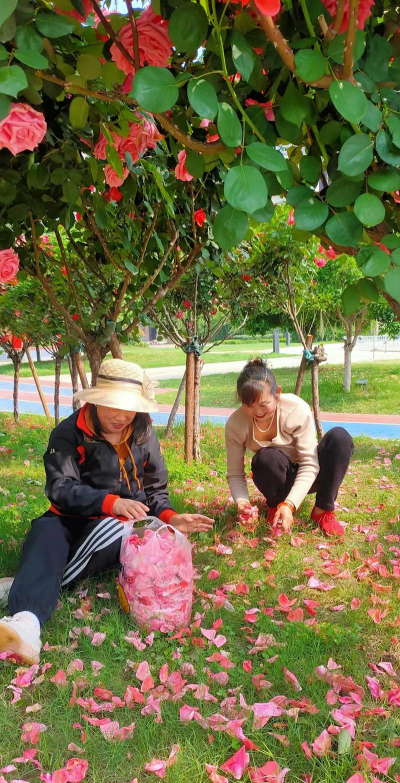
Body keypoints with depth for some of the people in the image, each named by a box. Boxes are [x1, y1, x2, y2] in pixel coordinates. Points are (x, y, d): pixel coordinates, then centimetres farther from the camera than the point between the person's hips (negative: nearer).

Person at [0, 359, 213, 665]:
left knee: (111, 530, -34)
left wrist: (170, 518, -13)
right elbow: (61, 488, -20)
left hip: (123, 525, 2)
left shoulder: (144, 434, 3)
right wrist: (111, 502, -35)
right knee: (46, 533, -34)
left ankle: (25, 588, -28)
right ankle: (27, 623, -59)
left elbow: (155, 489, 9)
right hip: (73, 520, -1)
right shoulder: (69, 433, -8)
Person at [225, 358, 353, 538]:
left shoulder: (297, 409, -28)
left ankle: (323, 510, -14)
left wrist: (289, 505, -39)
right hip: (280, 478, 0)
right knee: (267, 458, -36)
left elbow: (309, 466, -26)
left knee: (340, 436, -29)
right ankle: (275, 507, -4)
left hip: (305, 477, 0)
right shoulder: (235, 424, -23)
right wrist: (241, 501, -37)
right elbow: (235, 474, -16)